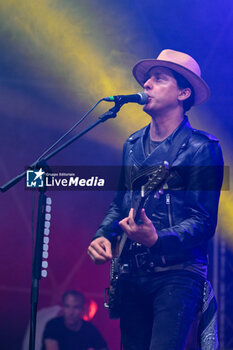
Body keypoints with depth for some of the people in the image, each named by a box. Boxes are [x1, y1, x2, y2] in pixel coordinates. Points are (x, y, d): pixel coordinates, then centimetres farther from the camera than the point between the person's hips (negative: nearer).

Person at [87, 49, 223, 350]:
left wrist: (156, 239, -27)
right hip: (131, 274, 6)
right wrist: (102, 236, 3)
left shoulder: (202, 149, -6)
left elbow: (203, 220, -11)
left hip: (177, 272, -6)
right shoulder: (133, 145, 14)